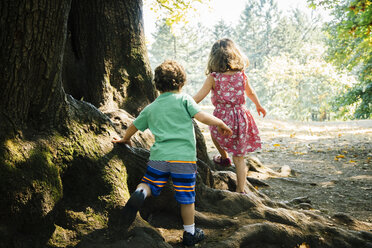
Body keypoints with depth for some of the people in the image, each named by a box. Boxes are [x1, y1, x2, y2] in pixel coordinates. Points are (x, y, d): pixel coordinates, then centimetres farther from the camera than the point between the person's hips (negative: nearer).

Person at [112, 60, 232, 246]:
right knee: (187, 198, 9)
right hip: (184, 158, -2)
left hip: (159, 157, 2)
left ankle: (140, 193, -16)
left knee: (149, 186, 17)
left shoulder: (150, 108, 16)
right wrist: (221, 124, 10)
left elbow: (134, 126, 28)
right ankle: (190, 234, 20)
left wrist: (125, 139, 47)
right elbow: (202, 117, -6)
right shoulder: (184, 99, 4)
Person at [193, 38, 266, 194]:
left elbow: (198, 98, -11)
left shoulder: (213, 77, -9)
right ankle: (240, 190, 14)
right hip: (241, 117, 3)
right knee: (239, 157, 11)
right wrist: (258, 106, 37)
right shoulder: (241, 75, 1)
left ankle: (224, 158, 51)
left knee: (214, 132, 35)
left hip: (222, 117, -3)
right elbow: (250, 93, 18)